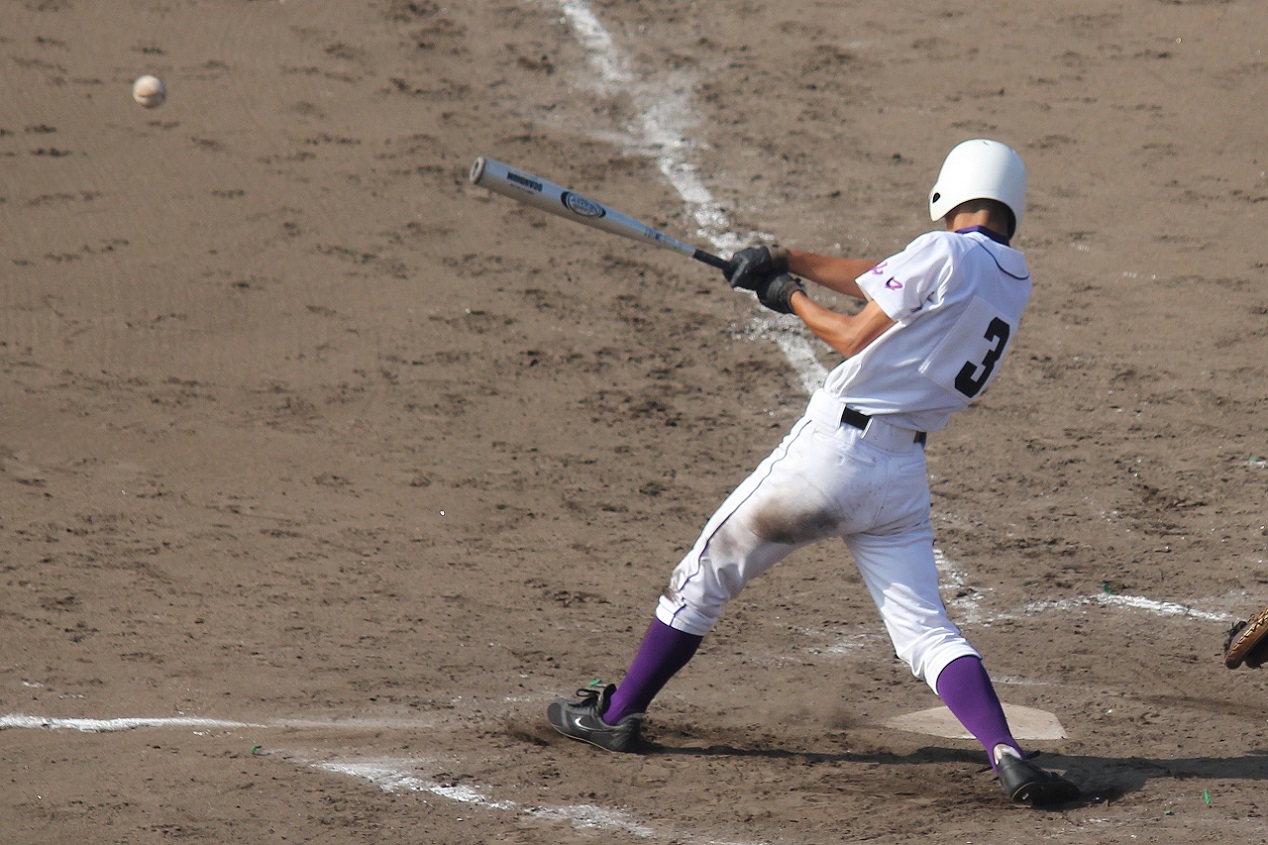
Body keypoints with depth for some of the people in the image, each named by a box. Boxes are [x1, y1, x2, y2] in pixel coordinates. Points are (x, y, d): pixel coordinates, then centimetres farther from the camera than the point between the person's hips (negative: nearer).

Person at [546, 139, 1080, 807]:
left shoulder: (942, 254, -11)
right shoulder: (1013, 282, 11)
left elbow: (854, 336, -9)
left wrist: (791, 298, 7)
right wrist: (786, 261, 19)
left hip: (833, 446, -6)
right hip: (904, 473, 6)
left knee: (705, 575, 11)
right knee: (926, 630, 3)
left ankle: (615, 715, 22)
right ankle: (1008, 756, -20)